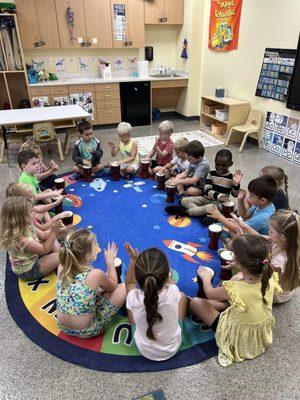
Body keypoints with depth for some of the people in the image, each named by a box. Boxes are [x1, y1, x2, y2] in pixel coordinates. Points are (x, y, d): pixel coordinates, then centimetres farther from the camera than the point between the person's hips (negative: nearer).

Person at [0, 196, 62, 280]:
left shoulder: (25, 226, -11)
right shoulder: (20, 238, -38)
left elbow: (42, 236, 0)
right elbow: (44, 250, -28)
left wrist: (54, 231, -17)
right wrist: (53, 232, -29)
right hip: (27, 271, -9)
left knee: (54, 241, 6)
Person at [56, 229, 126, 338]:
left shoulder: (61, 268, -11)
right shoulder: (96, 274, -25)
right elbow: (113, 286, -1)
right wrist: (110, 261, 5)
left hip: (63, 327, 6)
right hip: (86, 332, -5)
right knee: (123, 287, 5)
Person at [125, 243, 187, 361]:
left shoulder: (134, 298, -32)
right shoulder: (173, 292, -33)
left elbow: (129, 283, -5)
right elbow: (169, 281, -5)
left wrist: (133, 260, -4)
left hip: (144, 351, 0)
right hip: (172, 349, 0)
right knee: (182, 296, 17)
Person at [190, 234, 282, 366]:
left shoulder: (234, 289, -37)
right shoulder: (270, 278, -25)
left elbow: (209, 293, -12)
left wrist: (206, 277, 7)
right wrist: (241, 267, 8)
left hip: (239, 340, -5)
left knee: (195, 302, 0)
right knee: (235, 278, 13)